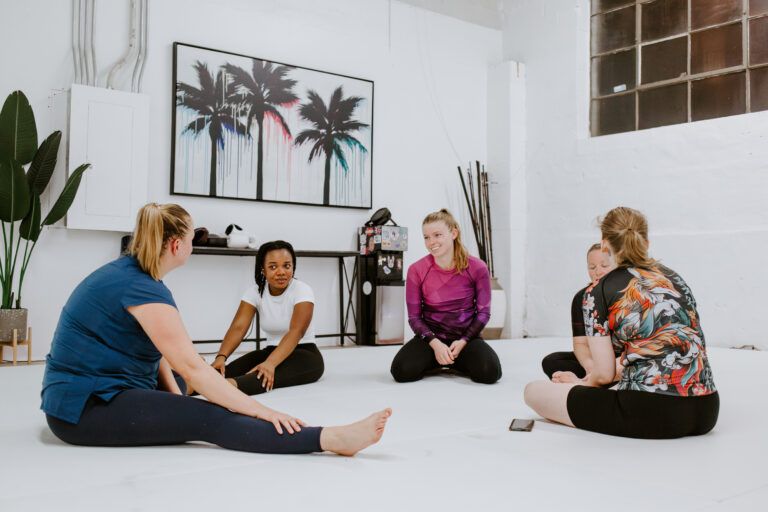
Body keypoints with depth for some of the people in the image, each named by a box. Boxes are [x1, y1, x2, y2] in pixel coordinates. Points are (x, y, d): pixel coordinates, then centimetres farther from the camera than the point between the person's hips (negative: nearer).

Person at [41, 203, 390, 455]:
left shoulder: (124, 271, 11)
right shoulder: (143, 290, -20)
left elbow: (156, 351, 11)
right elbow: (192, 367, -24)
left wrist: (177, 399, 0)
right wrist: (258, 410, -21)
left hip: (83, 393, 14)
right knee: (210, 418, -25)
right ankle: (334, 439, -33)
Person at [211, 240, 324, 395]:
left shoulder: (302, 291, -14)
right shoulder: (255, 292, 0)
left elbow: (296, 332, -29)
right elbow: (238, 327, -12)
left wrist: (270, 363, -45)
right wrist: (221, 357, -32)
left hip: (305, 354, -7)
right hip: (272, 351, 7)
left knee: (268, 375, -40)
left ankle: (231, 385, -65)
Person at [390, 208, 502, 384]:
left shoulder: (476, 268, -8)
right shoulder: (416, 270, -8)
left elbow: (483, 312, -1)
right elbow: (414, 316, -3)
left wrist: (463, 341, -13)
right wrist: (435, 343, -18)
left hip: (466, 336, 0)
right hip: (431, 337, 0)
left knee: (489, 372, -29)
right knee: (402, 371, -26)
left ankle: (457, 363, 9)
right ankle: (434, 363, 10)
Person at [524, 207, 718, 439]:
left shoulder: (598, 292, -2)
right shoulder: (674, 277, 16)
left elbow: (604, 374, -4)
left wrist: (586, 383, 21)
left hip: (648, 413, -5)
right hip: (705, 412, 6)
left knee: (534, 391, 6)